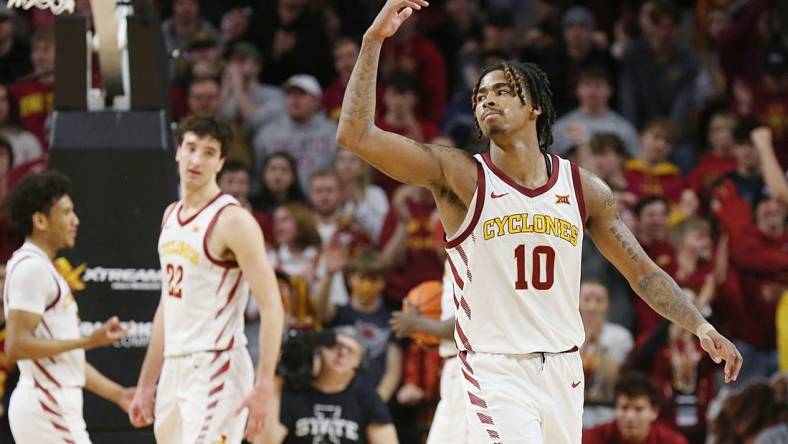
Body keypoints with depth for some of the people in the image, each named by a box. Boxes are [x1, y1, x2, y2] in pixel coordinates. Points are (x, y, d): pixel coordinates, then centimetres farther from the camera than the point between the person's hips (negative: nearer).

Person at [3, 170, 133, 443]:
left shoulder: (42, 268, 20)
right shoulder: (30, 268, -12)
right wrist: (88, 341, -21)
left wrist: (117, 393, 21)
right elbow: (16, 346, -21)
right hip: (47, 407, -10)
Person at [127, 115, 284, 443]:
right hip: (175, 369, 8)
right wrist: (145, 385, 19)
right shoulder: (172, 215, 14)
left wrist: (263, 386, -23)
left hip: (215, 370, -8)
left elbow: (271, 308, -16)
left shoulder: (232, 220, -12)